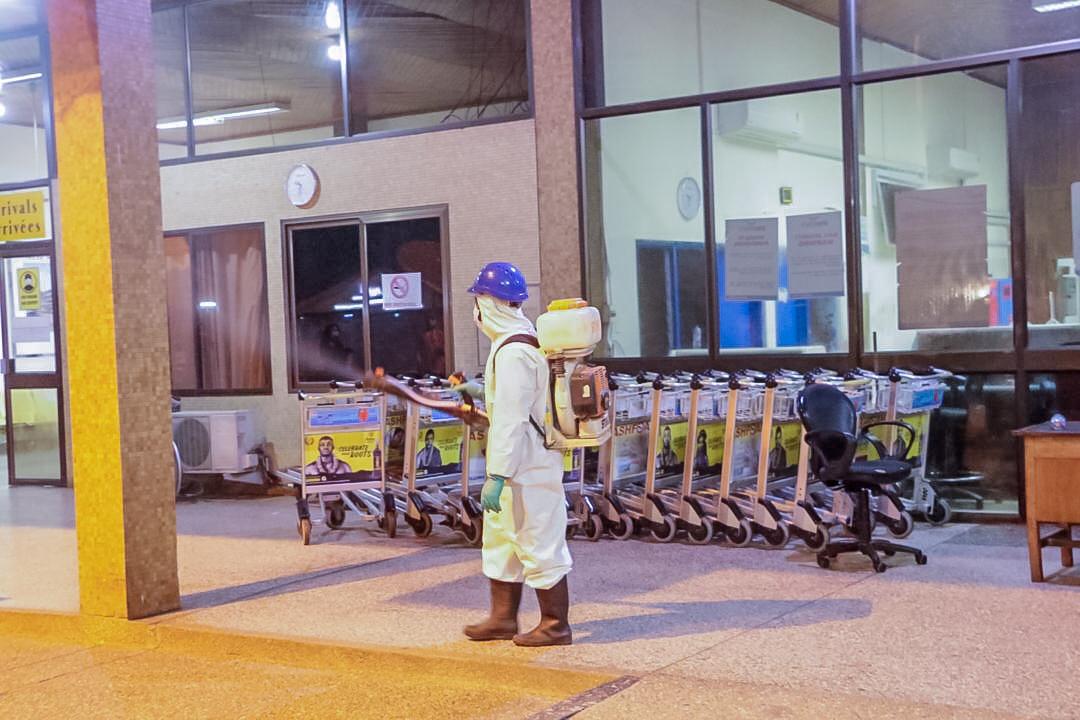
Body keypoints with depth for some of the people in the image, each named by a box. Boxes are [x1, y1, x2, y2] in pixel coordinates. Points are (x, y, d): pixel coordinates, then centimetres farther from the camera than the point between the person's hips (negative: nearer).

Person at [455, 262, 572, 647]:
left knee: (538, 544, 0)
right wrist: (483, 392, 27)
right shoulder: (523, 341, 11)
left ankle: (555, 626, 11)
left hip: (526, 467, -11)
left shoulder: (512, 352, -22)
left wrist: (497, 476, -24)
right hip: (526, 465, 11)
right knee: (500, 536, 18)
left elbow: (511, 420, -25)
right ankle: (503, 618, 28)